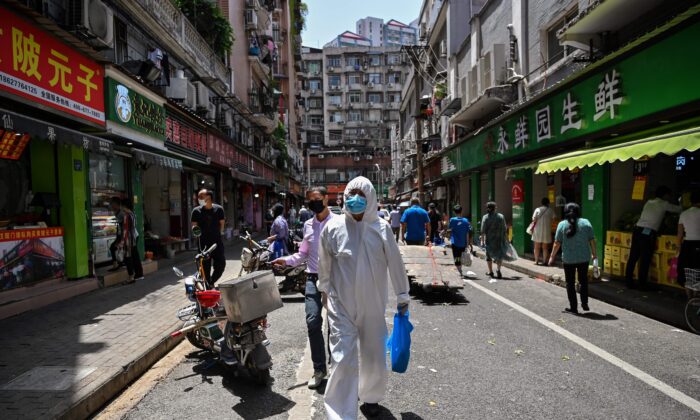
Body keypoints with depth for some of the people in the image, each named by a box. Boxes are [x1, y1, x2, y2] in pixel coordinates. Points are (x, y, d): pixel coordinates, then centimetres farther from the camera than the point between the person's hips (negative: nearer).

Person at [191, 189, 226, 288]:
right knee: (205, 267, 2)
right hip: (204, 243, -1)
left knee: (221, 265, 2)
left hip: (217, 242, 1)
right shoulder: (196, 211, -1)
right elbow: (194, 225, 5)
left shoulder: (218, 209, 1)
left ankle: (211, 282, 25)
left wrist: (219, 233, 3)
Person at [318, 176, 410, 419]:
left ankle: (370, 397, 44)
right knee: (343, 359, -4)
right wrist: (324, 290, 18)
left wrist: (402, 296, 7)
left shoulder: (382, 229, -7)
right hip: (341, 305, -1)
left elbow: (395, 263, 1)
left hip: (373, 306, 2)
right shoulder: (333, 227, -7)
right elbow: (324, 263, 8)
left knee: (374, 356, 16)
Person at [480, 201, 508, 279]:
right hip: (500, 239, 1)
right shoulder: (501, 216, 1)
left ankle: (490, 271, 21)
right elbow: (505, 229, 4)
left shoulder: (485, 217, -6)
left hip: (489, 240, -1)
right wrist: (506, 239, 12)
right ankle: (498, 269, -9)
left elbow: (483, 230, -10)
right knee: (500, 255, 11)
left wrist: (482, 240, -6)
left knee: (489, 255, 14)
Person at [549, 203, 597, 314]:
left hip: (568, 259, -2)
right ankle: (584, 303, 19)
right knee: (583, 281, 19)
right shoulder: (586, 223, -1)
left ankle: (573, 307, 10)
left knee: (570, 283, 7)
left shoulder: (562, 224, -5)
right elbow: (592, 240, 0)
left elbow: (557, 243, -6)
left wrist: (552, 257, 3)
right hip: (584, 258, 2)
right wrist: (594, 254, 12)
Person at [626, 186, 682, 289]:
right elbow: (678, 209, 14)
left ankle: (629, 281, 12)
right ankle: (642, 284, 5)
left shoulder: (649, 202, 20)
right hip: (648, 233, -6)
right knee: (645, 260, 0)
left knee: (633, 257, 7)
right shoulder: (663, 204, 4)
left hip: (638, 230, 6)